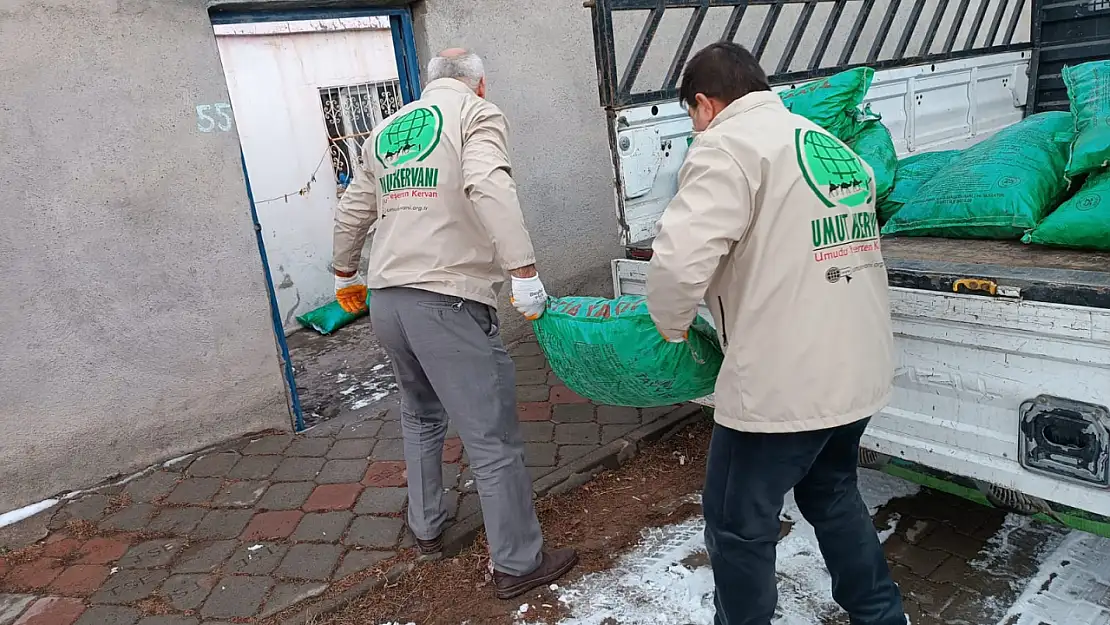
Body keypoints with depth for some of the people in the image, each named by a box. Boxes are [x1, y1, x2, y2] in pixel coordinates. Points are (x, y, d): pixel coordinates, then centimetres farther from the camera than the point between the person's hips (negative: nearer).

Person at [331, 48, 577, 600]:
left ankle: (426, 529, 39)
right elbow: (488, 187, -20)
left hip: (385, 300, 8)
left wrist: (345, 275, 41)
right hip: (447, 302, -7)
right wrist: (525, 274, -22)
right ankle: (517, 565, 13)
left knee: (421, 415, 27)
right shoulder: (477, 113, 1)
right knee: (492, 439, 2)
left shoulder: (387, 129, 20)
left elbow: (352, 213, 26)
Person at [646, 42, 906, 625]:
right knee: (832, 494, 29)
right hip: (861, 373, 9)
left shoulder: (728, 145, -12)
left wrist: (671, 325, -7)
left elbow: (679, 260, -26)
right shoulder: (833, 147, 15)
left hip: (782, 385, -9)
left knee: (738, 524, 11)